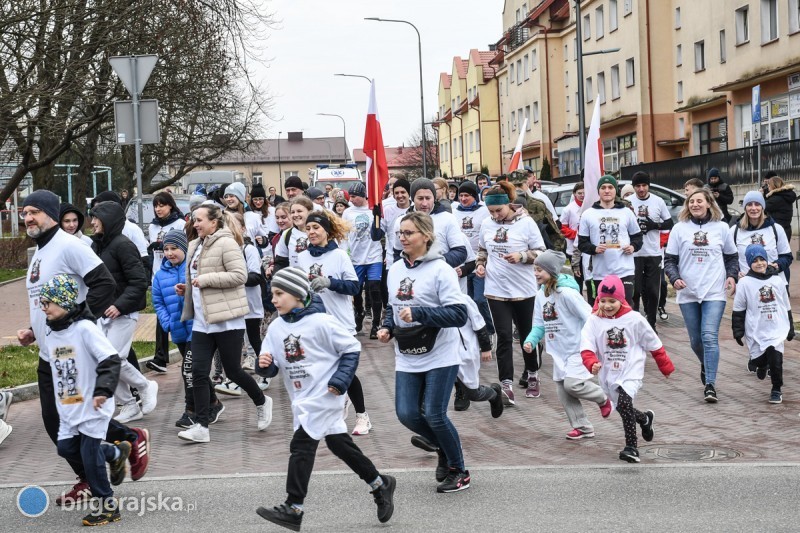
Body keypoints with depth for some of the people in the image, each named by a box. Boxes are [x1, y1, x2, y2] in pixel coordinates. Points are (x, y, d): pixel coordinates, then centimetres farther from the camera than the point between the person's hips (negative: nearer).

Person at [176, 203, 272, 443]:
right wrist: (187, 289, 8)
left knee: (232, 371, 3)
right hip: (202, 320, 7)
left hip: (227, 319, -7)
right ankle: (201, 426, 1)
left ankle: (262, 402, 29)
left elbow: (240, 275, -20)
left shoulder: (226, 243, -11)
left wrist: (205, 280, -20)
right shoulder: (196, 245, 14)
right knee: (199, 372, -1)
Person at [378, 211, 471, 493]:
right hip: (407, 357, 6)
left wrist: (419, 314, -28)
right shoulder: (395, 270, 7)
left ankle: (459, 470, 17)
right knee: (407, 414, 1)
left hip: (440, 356, -6)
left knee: (434, 415, -7)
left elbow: (459, 314, -20)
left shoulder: (441, 270, -13)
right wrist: (386, 327, 1)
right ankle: (447, 449, 30)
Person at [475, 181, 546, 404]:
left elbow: (541, 252, -7)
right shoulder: (486, 224, 2)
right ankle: (506, 385, -4)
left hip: (524, 290, -2)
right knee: (504, 336, -3)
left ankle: (532, 375, 34)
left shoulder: (526, 223, -10)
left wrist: (521, 256, -23)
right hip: (496, 290, 2)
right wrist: (480, 264, 0)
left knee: (528, 335, 13)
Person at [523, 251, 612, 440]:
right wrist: (530, 340, -9)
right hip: (559, 353, 8)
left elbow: (590, 318, -19)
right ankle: (582, 427, 20)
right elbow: (540, 325, 9)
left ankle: (603, 398, 8)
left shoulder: (567, 292, -19)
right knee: (563, 393, 7)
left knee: (572, 384, -20)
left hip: (578, 350, -8)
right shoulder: (541, 295, 5)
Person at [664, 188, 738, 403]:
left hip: (714, 292, -2)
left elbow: (732, 256, 15)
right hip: (688, 293, 2)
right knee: (695, 340, 10)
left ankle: (710, 385, -14)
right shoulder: (680, 228, 3)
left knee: (710, 336, -14)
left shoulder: (721, 228, 4)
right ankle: (706, 365, 41)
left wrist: (732, 275, -3)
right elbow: (669, 259, 5)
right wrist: (675, 278, -12)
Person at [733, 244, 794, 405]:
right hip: (755, 331, -1)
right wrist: (738, 331, -2)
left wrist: (790, 328, 17)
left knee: (775, 358, -12)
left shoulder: (777, 280, 7)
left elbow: (787, 307, 15)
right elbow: (738, 309, 0)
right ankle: (761, 364, 40)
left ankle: (776, 390, 7)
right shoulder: (745, 283, -3)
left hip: (777, 329, 1)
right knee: (759, 360, 2)